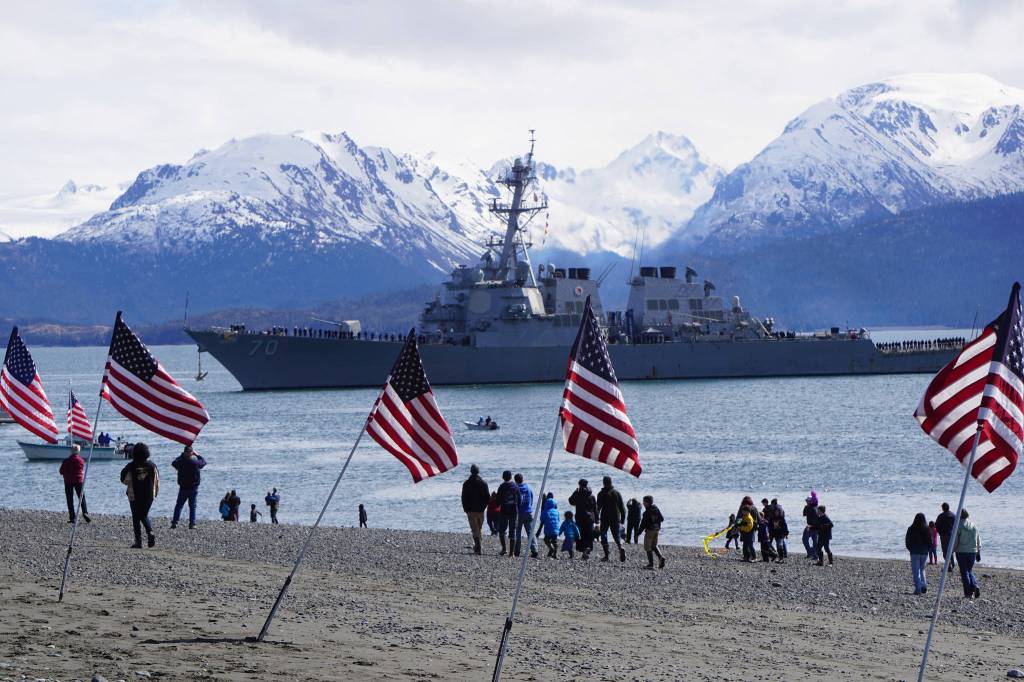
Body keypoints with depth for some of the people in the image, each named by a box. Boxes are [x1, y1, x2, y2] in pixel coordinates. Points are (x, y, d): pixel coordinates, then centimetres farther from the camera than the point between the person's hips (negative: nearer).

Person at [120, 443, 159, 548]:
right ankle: (150, 533, -6)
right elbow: (157, 480, 2)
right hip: (149, 496, 3)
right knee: (144, 516, 19)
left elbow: (124, 480, -5)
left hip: (134, 496, -3)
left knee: (136, 518, 5)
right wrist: (155, 493, 14)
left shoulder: (131, 466, -11)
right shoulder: (151, 465, -3)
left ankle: (138, 541, 2)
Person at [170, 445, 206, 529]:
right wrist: (197, 455, 18)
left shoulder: (180, 462, -12)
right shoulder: (195, 462, -14)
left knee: (178, 505, 12)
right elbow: (204, 462, 7)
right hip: (194, 488, 0)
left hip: (183, 488, 0)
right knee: (192, 506, 8)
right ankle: (192, 523, 3)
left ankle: (175, 522, 6)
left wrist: (181, 455, 14)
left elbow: (173, 463, 11)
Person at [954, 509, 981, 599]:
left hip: (961, 551, -4)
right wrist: (978, 553, 17)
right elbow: (978, 541, 11)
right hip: (972, 551, 4)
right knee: (970, 570, 18)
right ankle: (975, 586, -7)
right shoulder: (974, 526, 6)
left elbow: (954, 540, -9)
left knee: (964, 571, 3)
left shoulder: (958, 526, -8)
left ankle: (968, 592, -1)